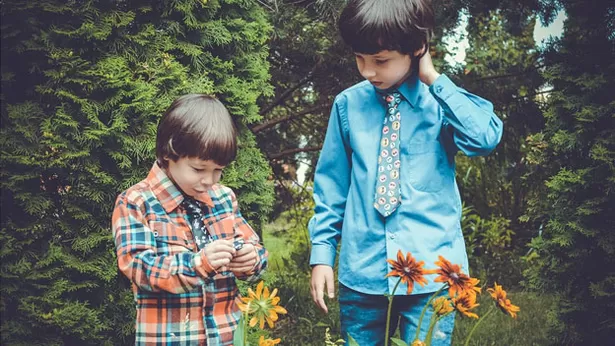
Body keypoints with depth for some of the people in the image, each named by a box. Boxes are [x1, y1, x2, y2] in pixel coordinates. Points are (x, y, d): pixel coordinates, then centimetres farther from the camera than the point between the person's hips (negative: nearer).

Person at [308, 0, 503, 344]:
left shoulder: (441, 100, -3)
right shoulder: (348, 104, 1)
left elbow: (486, 138, -22)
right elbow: (331, 184, 6)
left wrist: (434, 79, -16)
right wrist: (323, 252, 3)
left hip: (430, 270, -1)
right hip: (361, 269, 2)